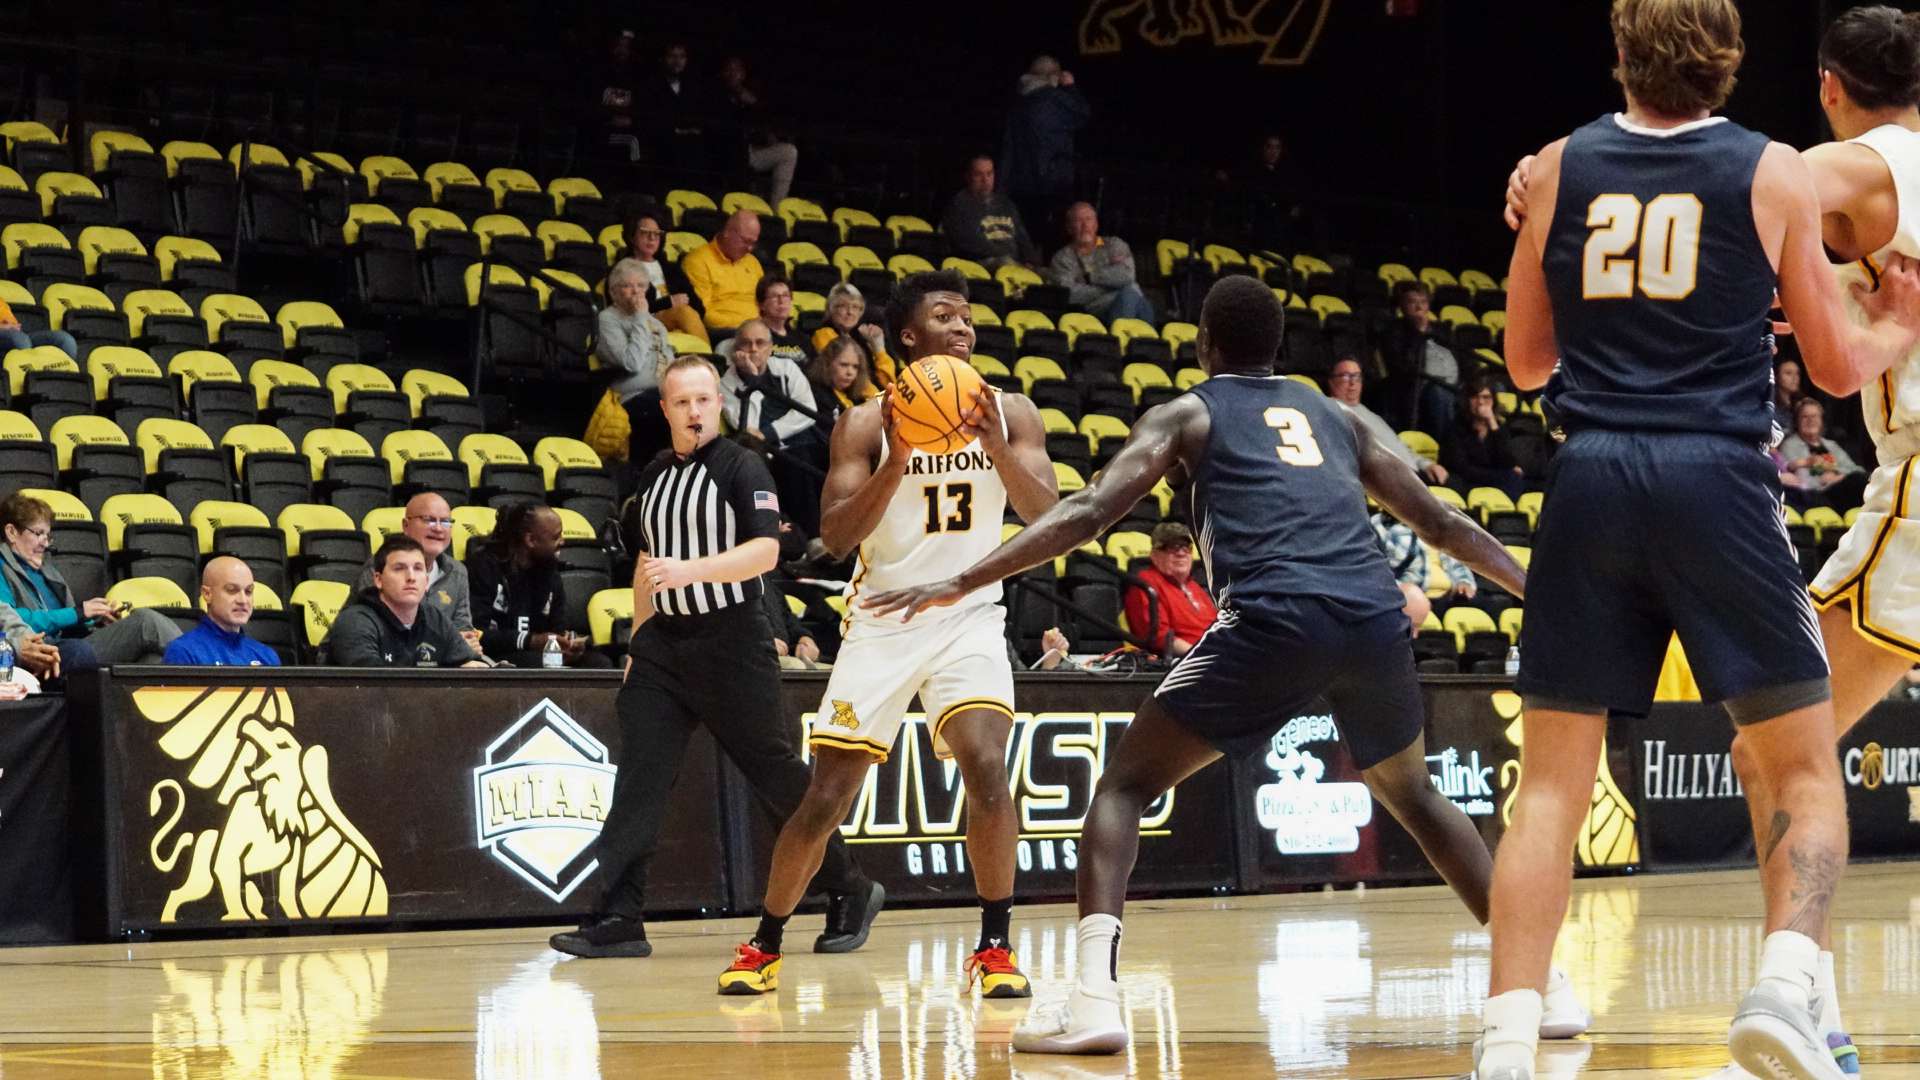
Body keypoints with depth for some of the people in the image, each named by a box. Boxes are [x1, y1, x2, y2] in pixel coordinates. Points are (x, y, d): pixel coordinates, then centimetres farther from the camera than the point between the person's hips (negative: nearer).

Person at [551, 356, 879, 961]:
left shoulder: (741, 468, -7)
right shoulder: (654, 477, 14)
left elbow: (765, 550, -19)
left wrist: (691, 570, -30)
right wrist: (638, 643, 21)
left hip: (731, 643, -6)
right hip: (664, 641, 6)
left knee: (776, 775, 0)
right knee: (639, 777, -5)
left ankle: (850, 893, 16)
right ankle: (617, 920, -7)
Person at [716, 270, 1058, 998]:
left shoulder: (1009, 415, -1)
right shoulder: (867, 425, -6)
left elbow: (1049, 517, -11)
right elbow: (835, 536, -13)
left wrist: (997, 448, -27)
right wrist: (896, 464, -26)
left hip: (970, 617, 1)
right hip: (883, 621, 0)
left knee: (986, 767, -23)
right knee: (827, 797, 0)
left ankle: (996, 946, -9)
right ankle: (764, 946, 19)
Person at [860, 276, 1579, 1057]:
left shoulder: (1188, 415, 19)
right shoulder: (1335, 416, 31)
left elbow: (1089, 514, 6)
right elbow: (1442, 524, 33)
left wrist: (960, 583, 5)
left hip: (1275, 619, -4)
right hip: (1376, 619, 4)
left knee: (1126, 781, 9)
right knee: (1413, 795, 30)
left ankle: (1095, 995, -10)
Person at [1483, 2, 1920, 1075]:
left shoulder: (1558, 169, 9)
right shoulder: (1777, 173, 4)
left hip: (1593, 479, 2)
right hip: (1718, 480, -2)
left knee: (1553, 784, 7)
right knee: (1806, 770, 6)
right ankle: (1786, 986, -16)